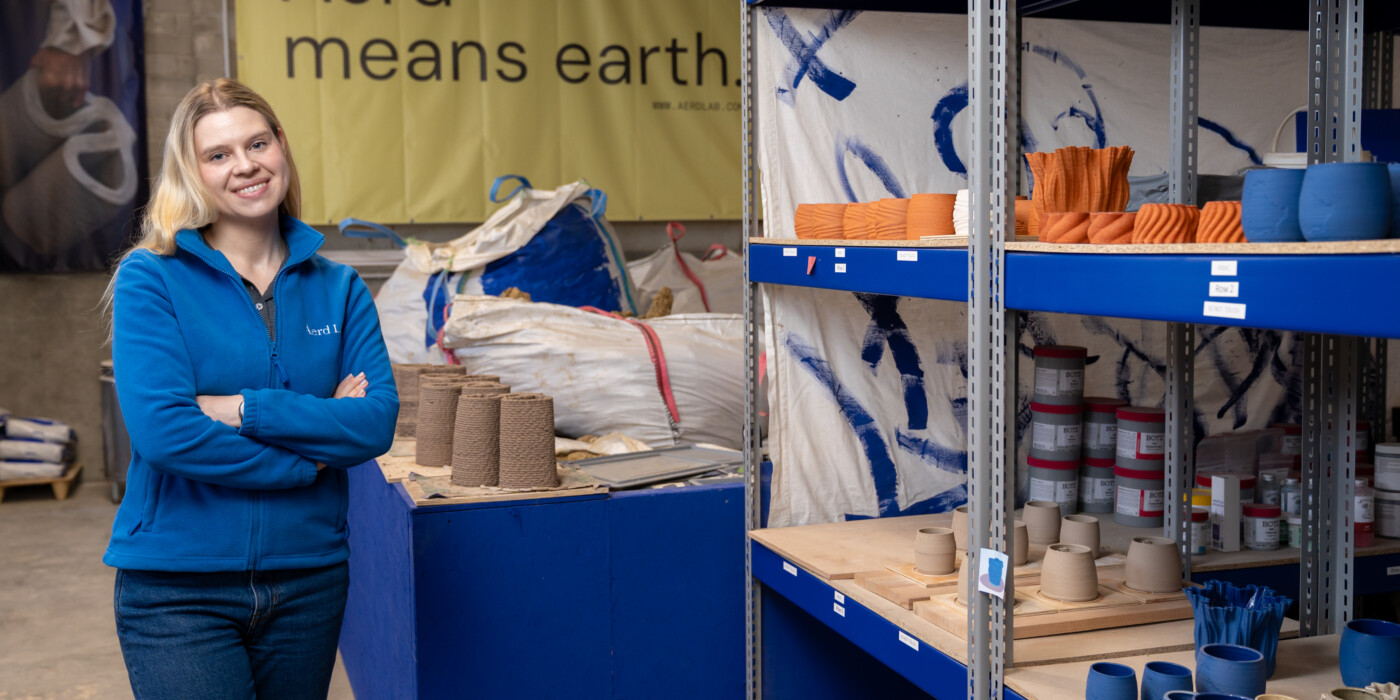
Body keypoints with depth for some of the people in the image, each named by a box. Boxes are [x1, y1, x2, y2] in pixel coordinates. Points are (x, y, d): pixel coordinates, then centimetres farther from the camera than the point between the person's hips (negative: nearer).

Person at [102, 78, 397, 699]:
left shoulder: (338, 288, 4)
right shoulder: (150, 278, -6)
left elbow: (378, 422, -7)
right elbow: (162, 428, -17)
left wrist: (246, 410, -17)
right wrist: (310, 458, -12)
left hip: (310, 578, 4)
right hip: (178, 590, -3)